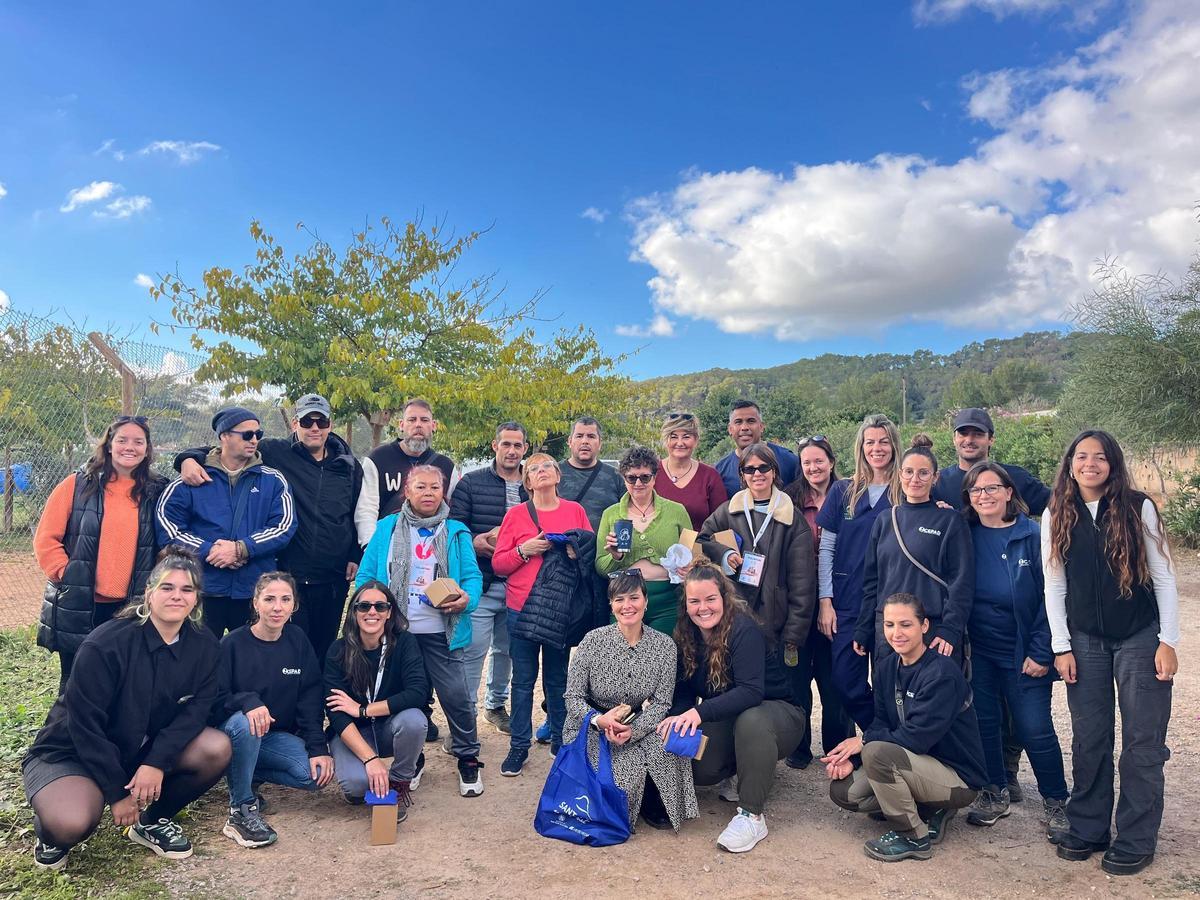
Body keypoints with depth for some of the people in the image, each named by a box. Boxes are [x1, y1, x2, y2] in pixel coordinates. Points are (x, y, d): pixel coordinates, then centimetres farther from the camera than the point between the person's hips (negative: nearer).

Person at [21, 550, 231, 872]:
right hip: (72, 751, -4)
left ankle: (150, 820, 4)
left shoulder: (204, 646, -9)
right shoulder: (105, 645, -24)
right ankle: (50, 833, 5)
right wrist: (117, 792, -18)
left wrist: (157, 762, -26)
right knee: (73, 824, -35)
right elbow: (85, 724, -22)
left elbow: (197, 708, -12)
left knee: (218, 749, -21)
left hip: (145, 748, 5)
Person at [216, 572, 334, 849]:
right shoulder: (233, 644, -12)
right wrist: (247, 701, -37)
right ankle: (241, 811, -22)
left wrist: (318, 748, -14)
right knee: (244, 722, -38)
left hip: (277, 735, 3)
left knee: (317, 773, -21)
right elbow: (214, 700, -16)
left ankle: (246, 776, 5)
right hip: (233, 731, -3)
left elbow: (311, 699, -5)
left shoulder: (297, 640, -3)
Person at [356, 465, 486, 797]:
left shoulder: (456, 532, 6)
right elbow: (366, 575, 5)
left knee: (456, 694, -2)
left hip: (441, 632, -1)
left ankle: (468, 759, 18)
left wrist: (467, 598, -21)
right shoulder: (387, 528, 7)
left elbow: (472, 576, 0)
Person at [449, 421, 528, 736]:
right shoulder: (471, 482, 1)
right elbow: (453, 527, 0)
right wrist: (474, 542, -17)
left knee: (506, 648, 16)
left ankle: (496, 704, 35)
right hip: (480, 584, -3)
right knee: (473, 649, -5)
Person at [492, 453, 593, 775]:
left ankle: (559, 742, 23)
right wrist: (524, 550, -14)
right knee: (523, 680, 5)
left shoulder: (575, 510, 5)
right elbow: (498, 564, 1)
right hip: (522, 610, 0)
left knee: (558, 679, 8)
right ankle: (519, 747, 16)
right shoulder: (516, 514, 2)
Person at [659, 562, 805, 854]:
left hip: (774, 712, -5)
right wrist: (678, 717, -26)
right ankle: (733, 773, 13)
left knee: (751, 721, -40)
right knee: (692, 766, -22)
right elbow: (684, 692, -3)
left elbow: (751, 691, -35)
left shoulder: (744, 629, -24)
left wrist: (700, 712, -46)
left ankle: (752, 816, -23)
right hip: (726, 720, 5)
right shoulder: (686, 635, -5)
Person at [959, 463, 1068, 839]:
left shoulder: (1033, 535, -8)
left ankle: (1056, 802, 20)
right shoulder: (966, 536, 0)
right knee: (984, 720, 9)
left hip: (1024, 652, -3)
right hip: (979, 649, 3)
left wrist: (1041, 652, -10)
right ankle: (994, 794, 26)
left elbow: (1050, 595, -8)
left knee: (1035, 729, 0)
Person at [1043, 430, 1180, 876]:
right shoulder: (1056, 516, 1)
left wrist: (1168, 641, -7)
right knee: (1088, 740, 6)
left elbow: (1163, 578, -3)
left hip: (1140, 638, -2)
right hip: (1085, 641, 2)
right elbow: (1054, 585, 2)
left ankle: (1136, 840, 14)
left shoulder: (1139, 508, -4)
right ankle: (1088, 829, 19)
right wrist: (1061, 647, -1)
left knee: (1142, 741, 3)